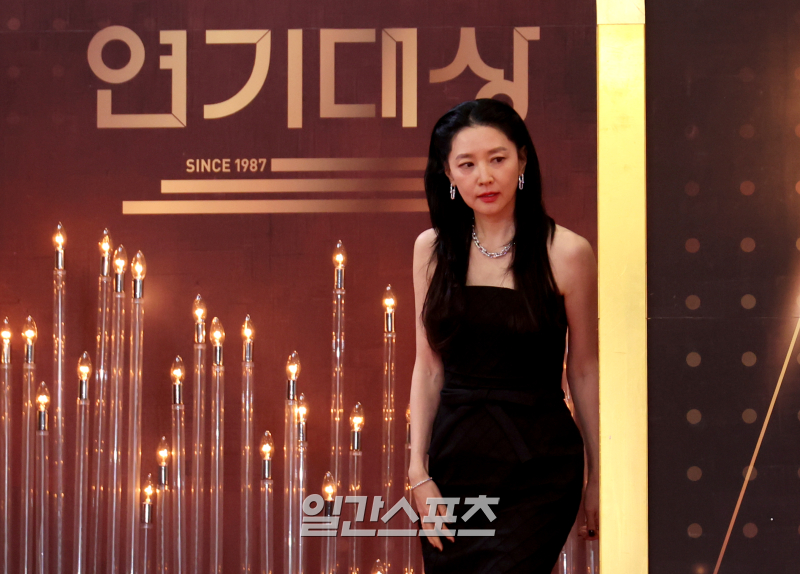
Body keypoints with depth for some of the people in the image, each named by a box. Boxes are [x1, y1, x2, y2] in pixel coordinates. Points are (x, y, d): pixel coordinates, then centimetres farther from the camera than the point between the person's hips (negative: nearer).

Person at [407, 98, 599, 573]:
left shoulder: (566, 252, -6)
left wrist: (597, 478, 3)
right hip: (454, 458, 4)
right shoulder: (433, 249, 4)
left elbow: (584, 371, 0)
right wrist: (418, 471, 0)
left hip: (538, 468, -3)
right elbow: (429, 366, 6)